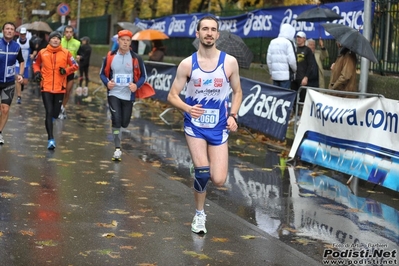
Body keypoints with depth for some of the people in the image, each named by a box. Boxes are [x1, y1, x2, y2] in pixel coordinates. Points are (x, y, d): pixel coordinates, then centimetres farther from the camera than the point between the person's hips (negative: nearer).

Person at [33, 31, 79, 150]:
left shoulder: (65, 53, 0)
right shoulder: (42, 52, 2)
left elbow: (75, 66, 6)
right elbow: (36, 64, 18)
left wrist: (66, 71, -11)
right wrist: (37, 72, 0)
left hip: (60, 88, 1)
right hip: (46, 88, -1)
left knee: (55, 113, 11)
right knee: (49, 112, -10)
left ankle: (49, 123, 47)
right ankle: (51, 139, -9)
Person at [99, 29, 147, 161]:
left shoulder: (136, 58, -6)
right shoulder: (110, 56, -4)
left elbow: (143, 76, 2)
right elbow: (103, 73, 7)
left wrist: (137, 85, -17)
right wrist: (107, 83, -13)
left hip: (128, 95, 1)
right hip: (113, 94, -1)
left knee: (124, 123, 10)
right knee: (116, 121, -12)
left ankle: (116, 126, 47)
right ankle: (117, 149, -4)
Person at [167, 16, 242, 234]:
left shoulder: (230, 62, -5)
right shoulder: (187, 64, -7)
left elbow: (237, 91, 8)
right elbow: (172, 96, -4)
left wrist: (233, 115, -8)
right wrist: (188, 109, -25)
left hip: (219, 127, 1)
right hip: (195, 125, -1)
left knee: (218, 181, -5)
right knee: (202, 171, -17)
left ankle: (201, 169, 32)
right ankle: (199, 214, 8)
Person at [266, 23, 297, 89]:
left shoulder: (273, 42, 12)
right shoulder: (288, 42, -9)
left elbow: (268, 59, 14)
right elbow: (292, 60, -11)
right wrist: (294, 70, 7)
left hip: (274, 75, 6)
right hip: (286, 76, -6)